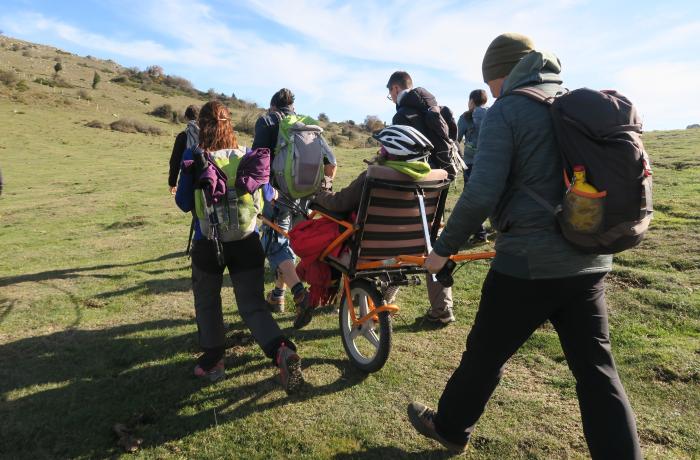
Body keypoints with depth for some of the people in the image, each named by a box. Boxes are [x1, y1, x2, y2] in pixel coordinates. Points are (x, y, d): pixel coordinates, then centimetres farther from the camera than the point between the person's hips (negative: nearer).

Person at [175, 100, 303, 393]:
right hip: (247, 241, 2)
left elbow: (184, 203, -1)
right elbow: (267, 195, 9)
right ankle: (282, 351, -16)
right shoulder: (248, 156, 1)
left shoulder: (194, 158, -6)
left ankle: (212, 360, 27)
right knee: (252, 305, 6)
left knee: (207, 302, 21)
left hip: (208, 244, -1)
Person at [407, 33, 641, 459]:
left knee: (485, 354, 13)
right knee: (597, 370, 15)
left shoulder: (507, 111, -9)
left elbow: (480, 195, -19)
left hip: (529, 263, -6)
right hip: (589, 262, 6)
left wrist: (444, 248, -6)